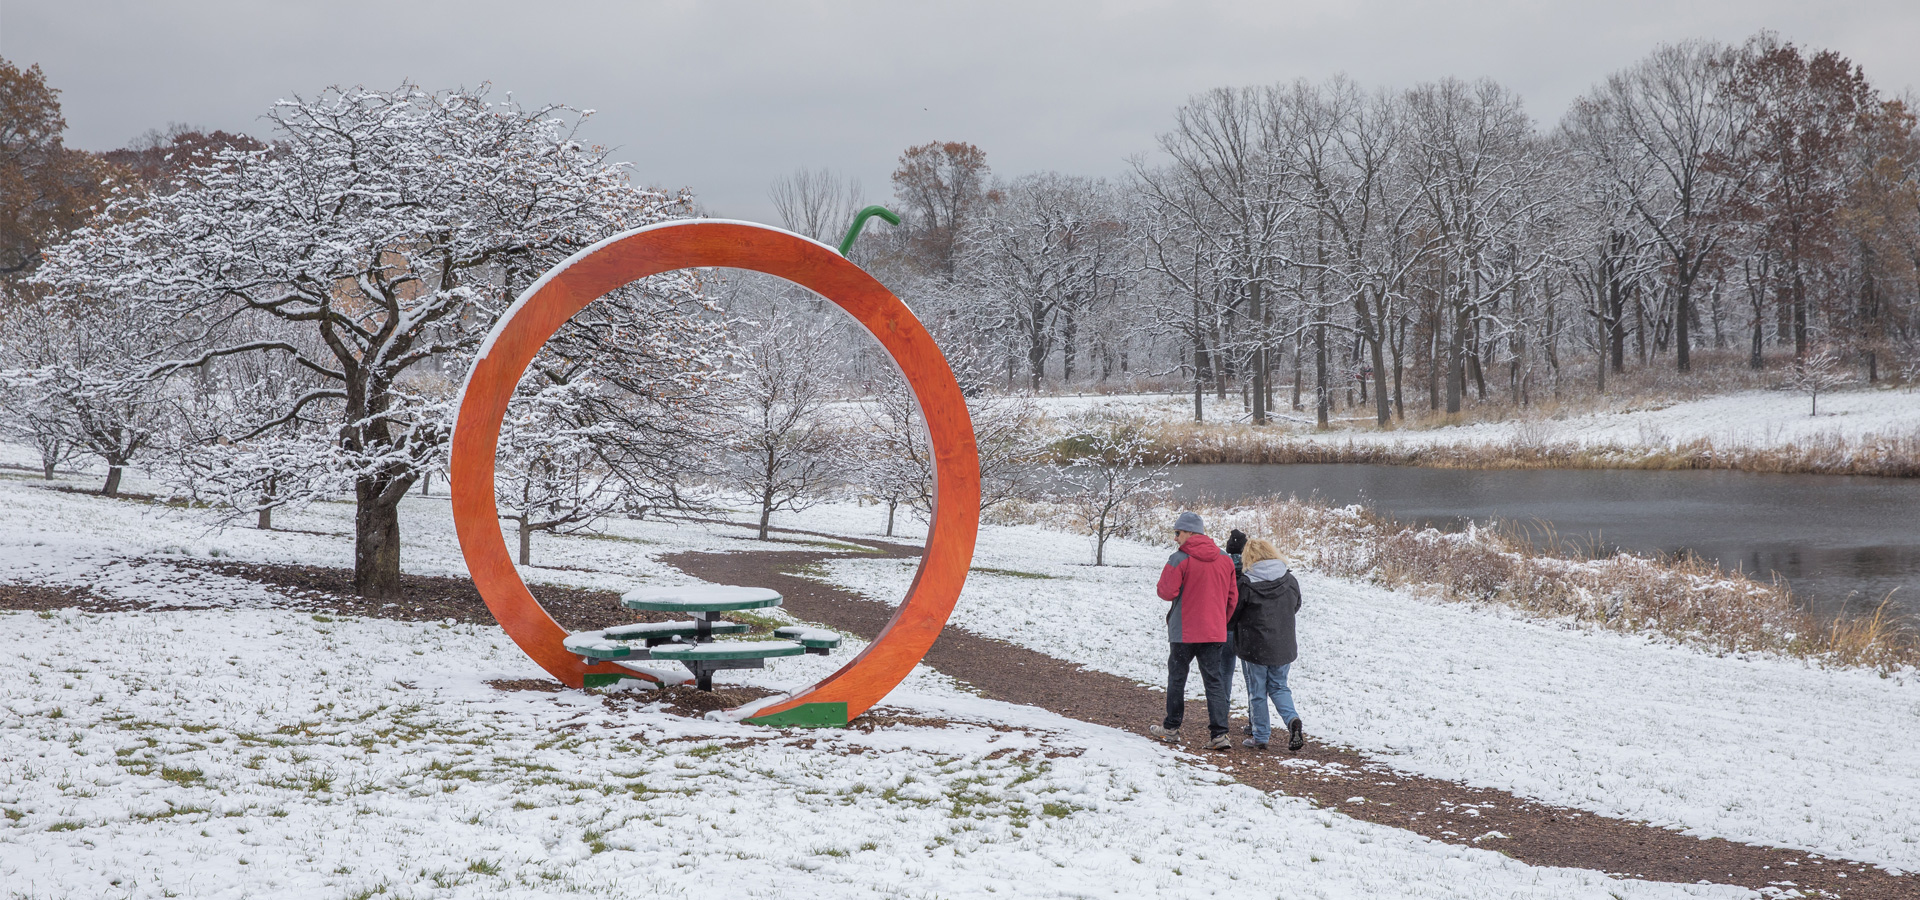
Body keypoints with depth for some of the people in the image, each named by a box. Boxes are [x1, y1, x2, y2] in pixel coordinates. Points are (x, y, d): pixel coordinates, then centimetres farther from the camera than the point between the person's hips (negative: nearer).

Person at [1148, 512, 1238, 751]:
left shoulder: (1179, 559, -13)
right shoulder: (1224, 559, 5)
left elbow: (1167, 592, -16)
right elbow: (1232, 596, 10)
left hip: (1184, 632, -4)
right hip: (1215, 632, 4)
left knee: (1177, 678, 12)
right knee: (1214, 681, 5)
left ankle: (1171, 728, 21)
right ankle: (1219, 734, -5)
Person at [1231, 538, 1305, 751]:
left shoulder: (1247, 583, -14)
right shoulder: (1290, 581, -1)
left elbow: (1233, 613, -6)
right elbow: (1296, 607, 14)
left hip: (1255, 646, -4)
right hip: (1283, 647, 4)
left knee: (1257, 691, 8)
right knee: (1279, 687, 17)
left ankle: (1261, 737, 12)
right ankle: (1293, 720, -9)